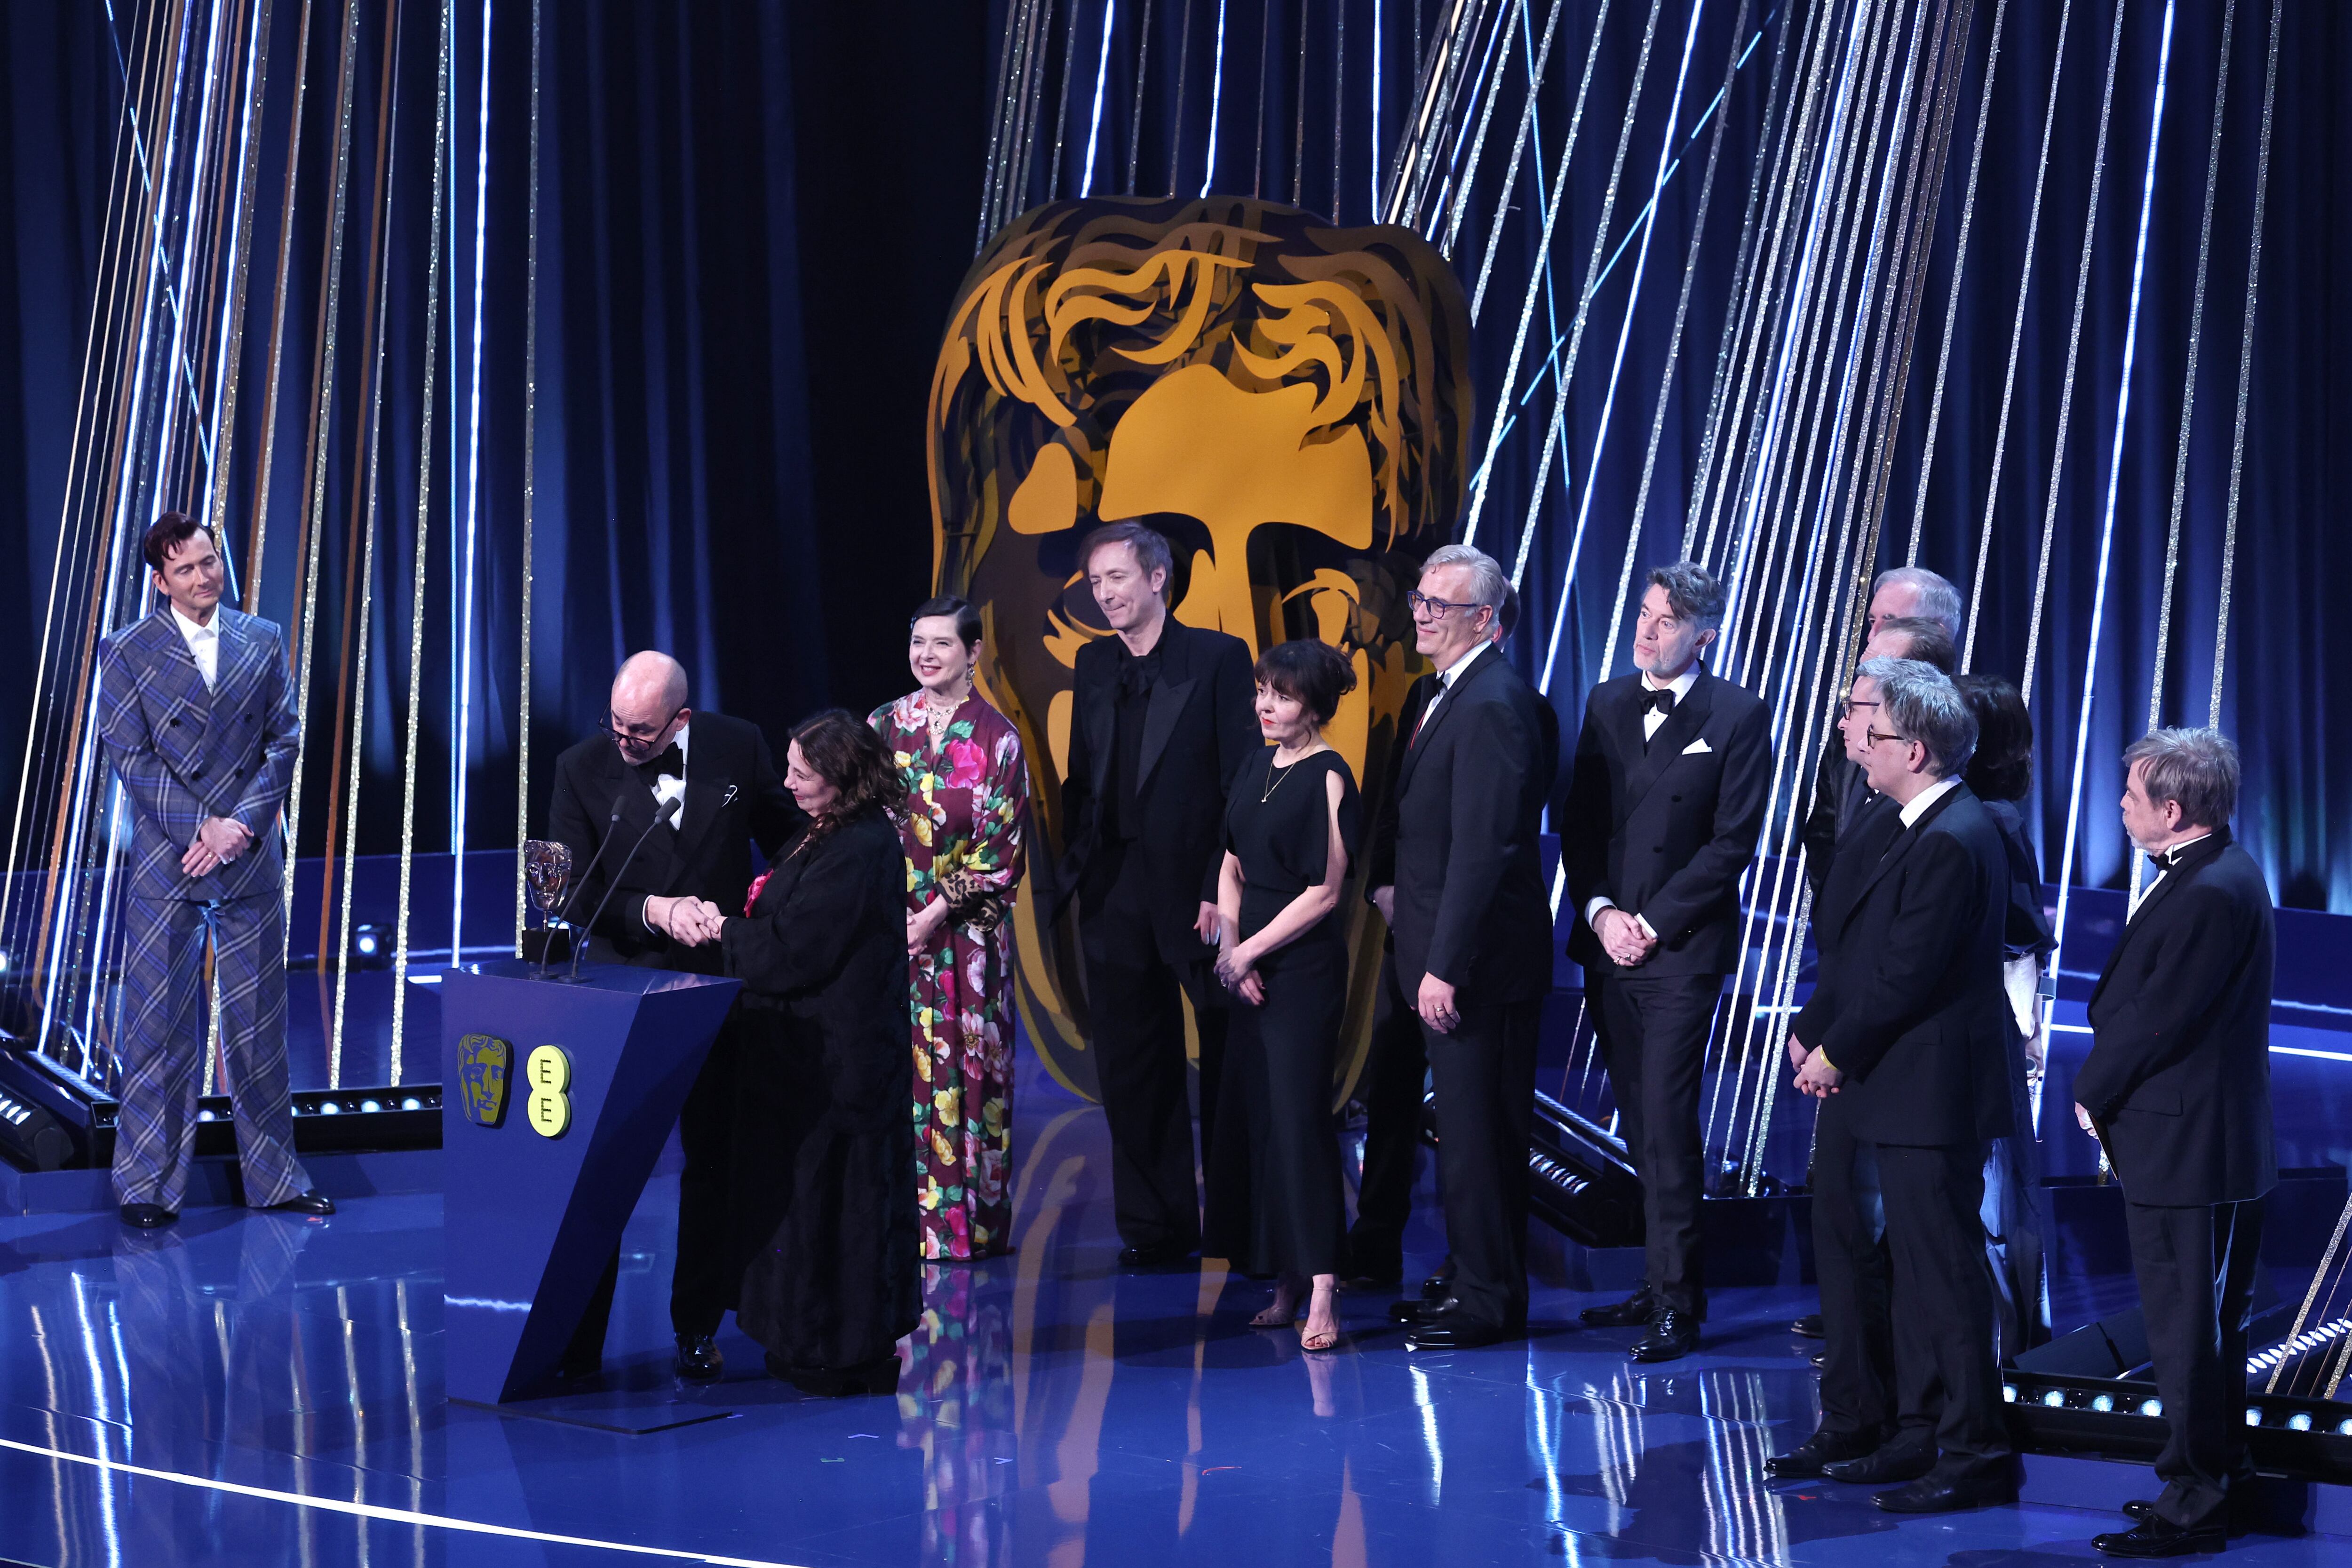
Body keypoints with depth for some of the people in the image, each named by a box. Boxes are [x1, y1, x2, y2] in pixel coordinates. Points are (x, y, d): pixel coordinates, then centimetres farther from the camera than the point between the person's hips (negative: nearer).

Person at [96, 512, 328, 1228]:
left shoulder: (263, 642, 8)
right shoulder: (126, 652, -1)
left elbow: (283, 743, 5)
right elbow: (131, 757, -5)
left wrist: (240, 824, -10)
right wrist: (202, 828, -13)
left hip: (252, 863, 3)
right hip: (165, 863, -3)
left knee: (259, 1020, 8)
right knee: (158, 1023, -1)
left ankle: (274, 1176, 16)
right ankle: (148, 1185, 6)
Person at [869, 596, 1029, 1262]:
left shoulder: (996, 739, -4)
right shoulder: (884, 727, 8)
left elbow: (999, 850, -6)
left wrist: (934, 914, -12)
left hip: (964, 933, -3)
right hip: (886, 926, 3)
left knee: (959, 1070, -2)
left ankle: (964, 1220, 4)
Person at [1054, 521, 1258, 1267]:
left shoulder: (1218, 659, -6)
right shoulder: (1093, 665, 10)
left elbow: (1244, 783, -10)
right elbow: (1082, 778, 14)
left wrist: (1224, 889, -15)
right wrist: (1077, 866, 2)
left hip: (1195, 891, -5)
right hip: (1116, 891, 5)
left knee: (1227, 1062, 5)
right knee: (1133, 1068, 9)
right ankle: (1158, 1225, 18)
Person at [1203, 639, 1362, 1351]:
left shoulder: (1327, 779, -11)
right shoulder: (1258, 769, 12)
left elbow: (1324, 893, -13)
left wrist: (1250, 951, -11)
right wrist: (1228, 943, -1)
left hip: (1305, 967, -8)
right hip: (1251, 968, 8)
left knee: (1298, 1115, -12)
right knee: (1253, 1116, 6)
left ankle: (1321, 1291, -15)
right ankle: (1288, 1286, 12)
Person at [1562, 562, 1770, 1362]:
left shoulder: (1738, 716, -4)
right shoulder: (1607, 704, 12)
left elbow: (1734, 841, -8)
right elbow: (1577, 821, 11)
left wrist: (1654, 923, -11)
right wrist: (1599, 911, -4)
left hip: (1683, 946, -5)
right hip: (1607, 940, 5)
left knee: (1667, 1123, -10)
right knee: (1640, 1124, 9)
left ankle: (1675, 1304, -7)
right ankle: (1668, 1280, 17)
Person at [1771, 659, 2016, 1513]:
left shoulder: (1952, 842, -21)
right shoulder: (1889, 819, 10)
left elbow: (1906, 978, -21)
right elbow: (1839, 936, 15)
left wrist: (1836, 1053, -10)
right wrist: (1812, 1029, 5)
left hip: (1923, 1089, -10)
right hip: (1865, 1086, 11)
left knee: (1939, 1265, -4)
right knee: (1846, 1248, 17)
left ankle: (1977, 1453, 4)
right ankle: (1857, 1430, 29)